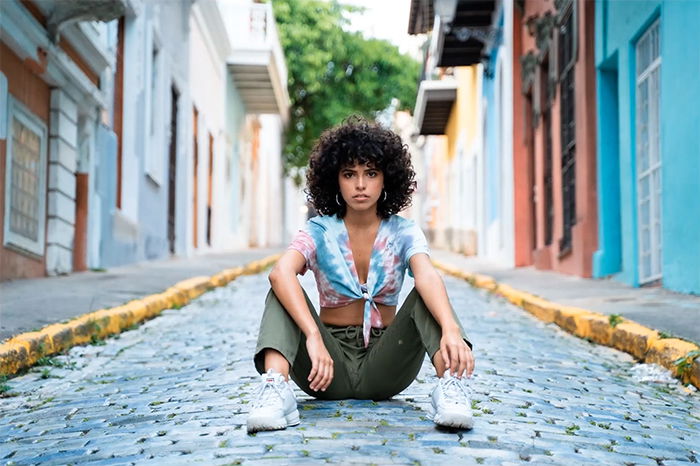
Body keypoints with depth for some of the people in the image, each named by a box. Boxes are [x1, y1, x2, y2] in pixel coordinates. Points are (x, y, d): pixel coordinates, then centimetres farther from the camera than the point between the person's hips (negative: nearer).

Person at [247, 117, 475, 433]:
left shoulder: (403, 233, -1)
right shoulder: (320, 232, -3)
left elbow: (428, 276, -23)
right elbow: (281, 272, -25)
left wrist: (451, 329, -46)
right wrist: (313, 336, -42)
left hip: (384, 369, 0)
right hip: (331, 367, 0)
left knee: (425, 295, -22)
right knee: (283, 292, -22)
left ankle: (450, 384, -46)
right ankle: (275, 387, -46)